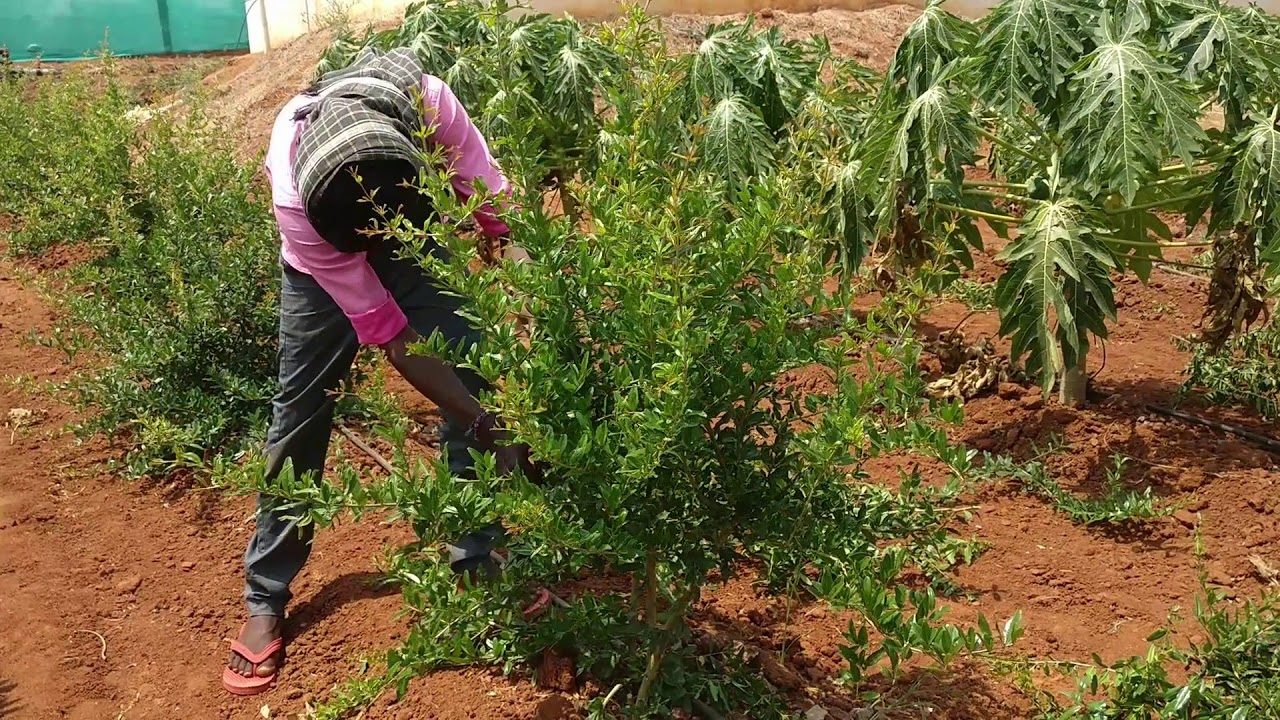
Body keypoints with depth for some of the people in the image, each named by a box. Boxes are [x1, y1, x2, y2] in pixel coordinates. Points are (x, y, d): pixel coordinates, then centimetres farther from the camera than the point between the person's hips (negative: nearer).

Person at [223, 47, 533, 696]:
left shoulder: (428, 102, -40)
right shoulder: (294, 201, -40)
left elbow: (499, 213, -31)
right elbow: (391, 338, -35)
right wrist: (491, 428, -37)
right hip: (321, 256, -2)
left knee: (471, 386, -7)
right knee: (299, 415, 0)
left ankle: (478, 565, 10)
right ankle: (265, 598, 17)